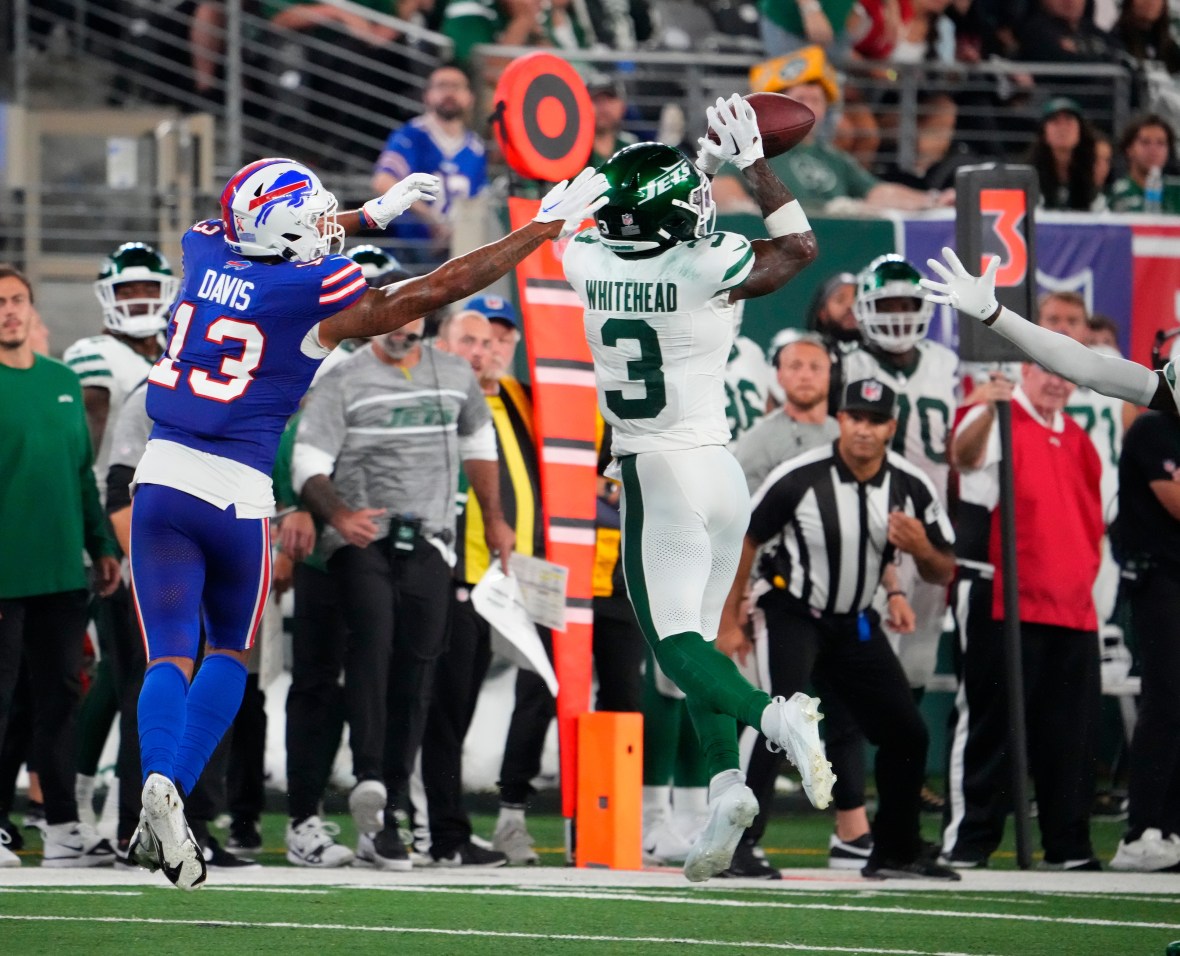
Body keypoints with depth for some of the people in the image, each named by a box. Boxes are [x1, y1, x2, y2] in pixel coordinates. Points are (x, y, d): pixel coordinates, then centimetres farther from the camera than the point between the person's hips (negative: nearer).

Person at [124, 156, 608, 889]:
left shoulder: (206, 253, 6)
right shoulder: (316, 296, -8)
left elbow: (276, 249, 30)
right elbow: (441, 288, -3)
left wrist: (375, 214, 36)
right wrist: (546, 228, 4)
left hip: (163, 473, 3)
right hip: (237, 491, -3)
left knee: (170, 656, 3)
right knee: (231, 651, 16)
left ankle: (159, 780, -22)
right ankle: (177, 790, 1)